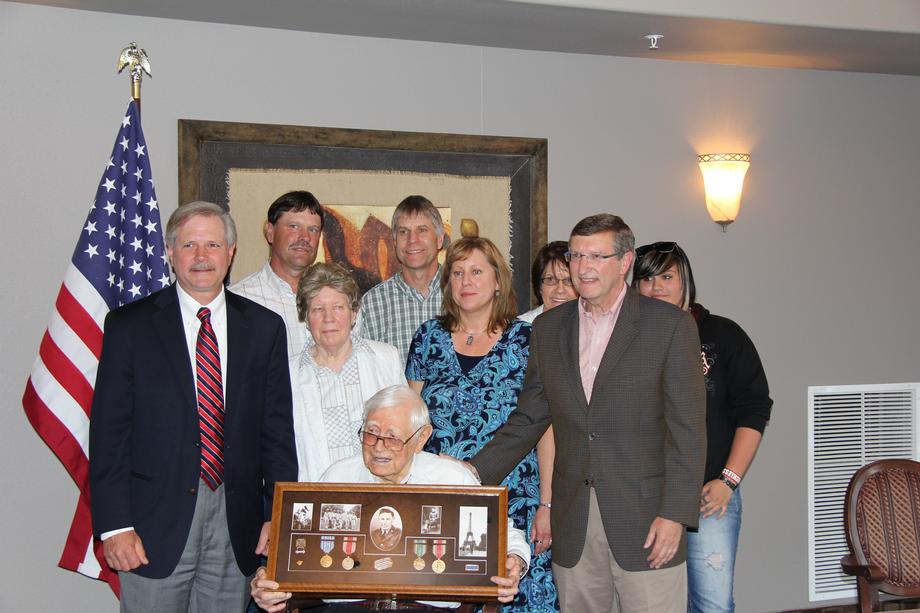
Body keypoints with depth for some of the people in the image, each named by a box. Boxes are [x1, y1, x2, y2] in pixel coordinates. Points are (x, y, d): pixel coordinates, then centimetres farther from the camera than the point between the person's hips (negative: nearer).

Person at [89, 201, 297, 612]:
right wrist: (115, 525, -9)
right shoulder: (129, 325, 0)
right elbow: (108, 431, -2)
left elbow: (277, 429, 7)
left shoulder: (264, 327, 7)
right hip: (155, 522, -2)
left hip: (237, 524, 2)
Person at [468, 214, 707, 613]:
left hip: (644, 520, -4)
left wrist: (674, 515, -12)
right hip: (573, 525, 4)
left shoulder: (671, 326, -3)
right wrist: (473, 476, 4)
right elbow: (528, 419, 15)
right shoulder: (549, 328, 11)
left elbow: (687, 430, -5)